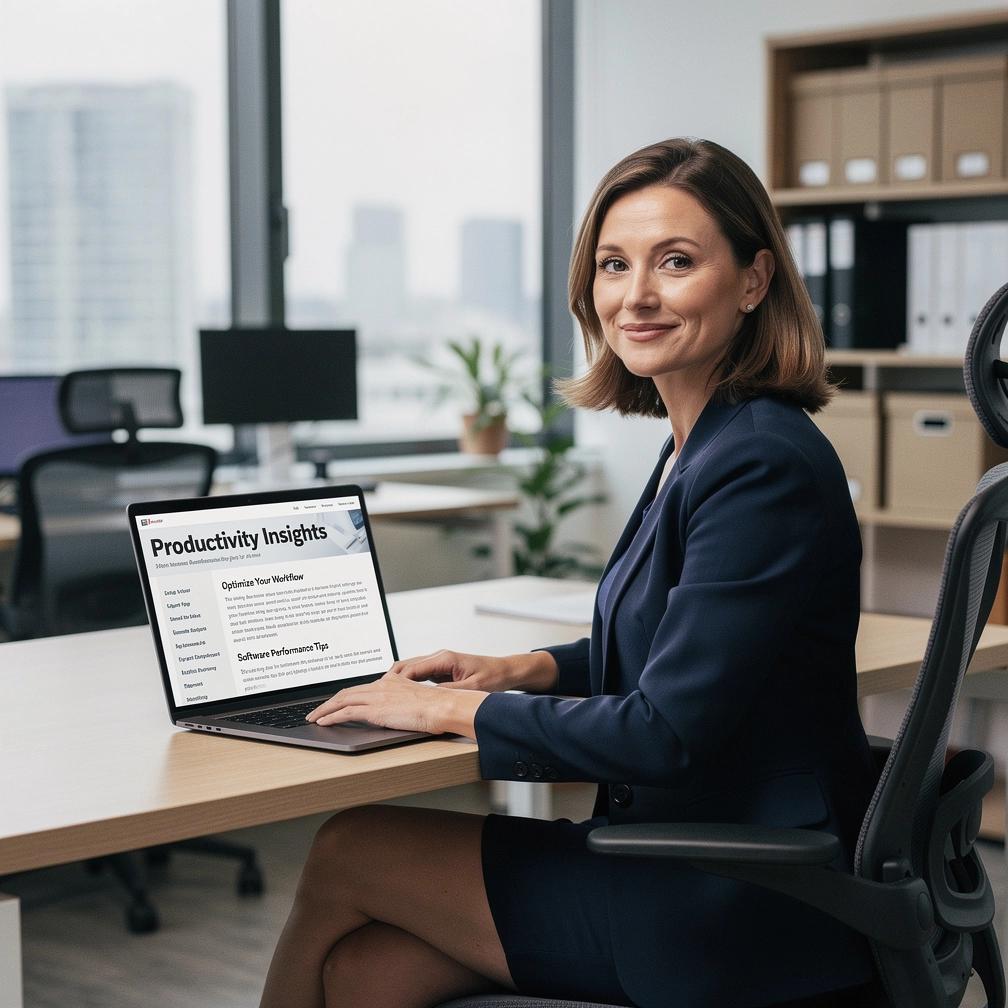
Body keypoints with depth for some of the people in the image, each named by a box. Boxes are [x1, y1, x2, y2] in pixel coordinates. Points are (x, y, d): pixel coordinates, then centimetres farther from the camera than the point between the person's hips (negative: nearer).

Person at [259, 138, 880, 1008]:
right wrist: (526, 671, 9)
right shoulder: (705, 443, 10)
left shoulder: (764, 465, -21)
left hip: (739, 917, -8)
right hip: (690, 859, 8)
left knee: (346, 854, -2)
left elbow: (667, 734, -23)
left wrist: (453, 710, -12)